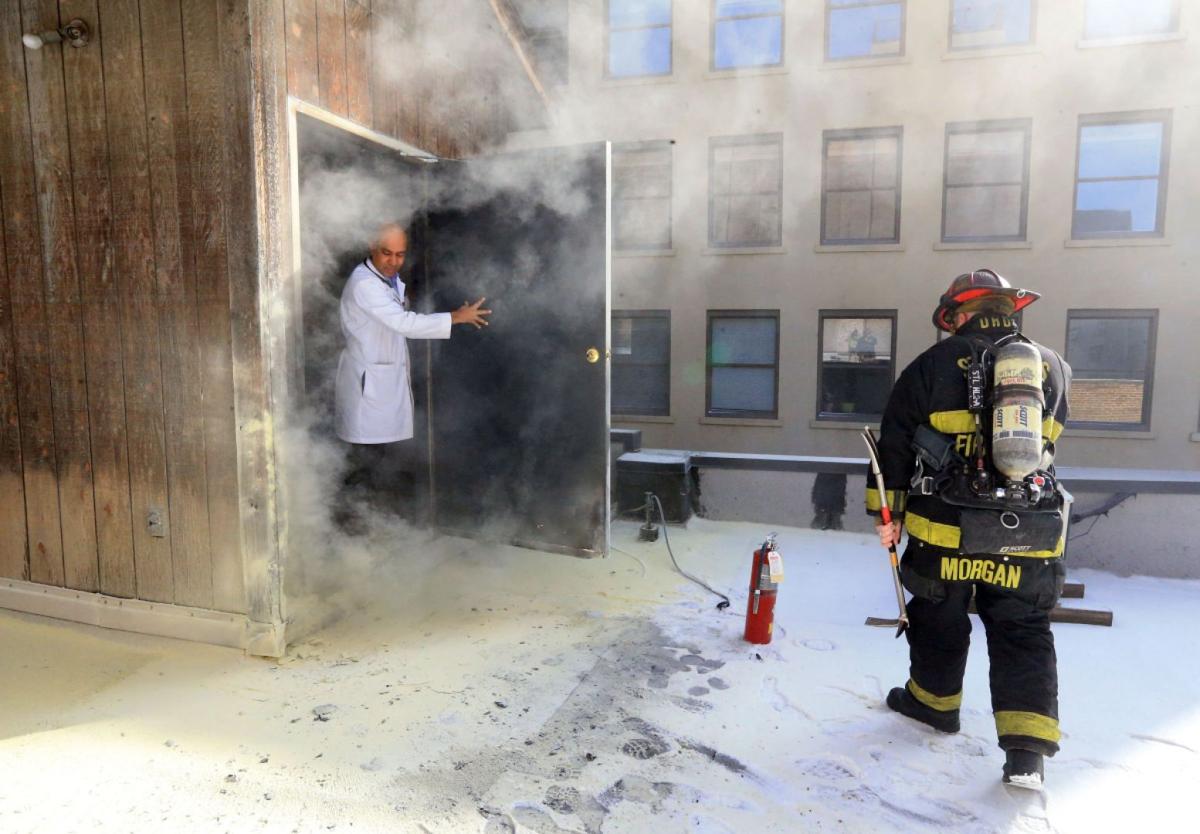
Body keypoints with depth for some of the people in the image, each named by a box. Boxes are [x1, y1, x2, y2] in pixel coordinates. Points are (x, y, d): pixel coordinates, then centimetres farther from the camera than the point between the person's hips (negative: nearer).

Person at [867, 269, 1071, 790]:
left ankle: (934, 703, 34)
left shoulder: (935, 364, -5)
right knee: (1023, 633, 11)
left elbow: (894, 441, -4)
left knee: (938, 620, 16)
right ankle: (1028, 748, 5)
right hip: (1028, 538, 3)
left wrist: (888, 512, 4)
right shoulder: (1054, 367, 6)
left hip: (945, 531, -2)